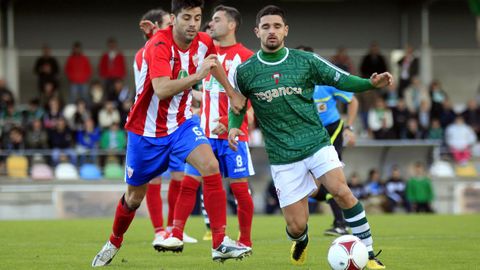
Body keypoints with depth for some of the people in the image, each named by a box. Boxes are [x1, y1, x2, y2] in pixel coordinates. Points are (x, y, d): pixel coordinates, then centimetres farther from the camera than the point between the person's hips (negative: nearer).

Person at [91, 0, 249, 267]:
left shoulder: (204, 43, -7)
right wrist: (196, 76, -48)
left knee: (210, 165, -24)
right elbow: (162, 89, -40)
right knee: (134, 196, 12)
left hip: (181, 124, 4)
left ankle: (220, 243, -24)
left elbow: (213, 63, 20)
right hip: (146, 130, -4)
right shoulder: (159, 45, -26)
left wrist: (232, 93, 24)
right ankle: (114, 243, 42)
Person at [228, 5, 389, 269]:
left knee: (341, 191, -27)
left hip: (316, 143, 0)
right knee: (297, 226, -2)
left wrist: (371, 83, -13)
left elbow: (341, 80, 5)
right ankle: (300, 242, 38)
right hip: (282, 156, 0)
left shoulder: (306, 61, 0)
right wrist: (233, 126, -6)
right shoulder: (245, 71, 1)